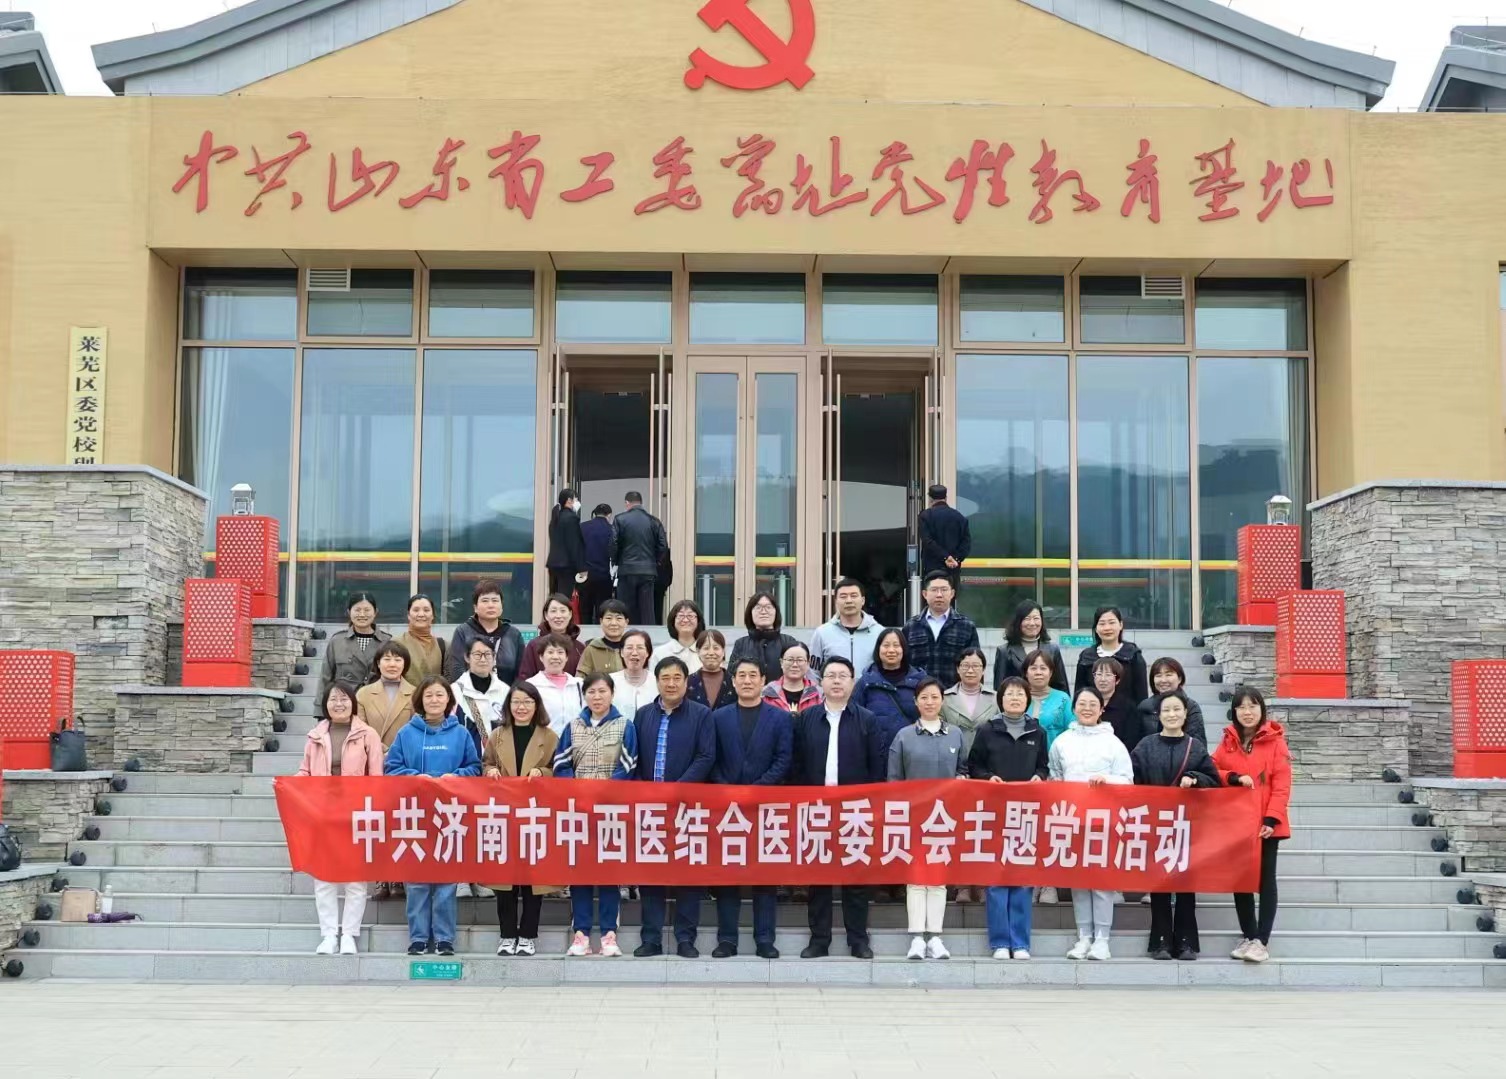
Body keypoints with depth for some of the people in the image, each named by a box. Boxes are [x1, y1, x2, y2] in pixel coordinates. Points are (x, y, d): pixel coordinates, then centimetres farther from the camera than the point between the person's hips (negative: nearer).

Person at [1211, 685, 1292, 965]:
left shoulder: (1275, 741, -5)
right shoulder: (1228, 742, 7)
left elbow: (1282, 784, -9)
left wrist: (1272, 819, -18)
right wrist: (1235, 778, -13)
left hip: (1265, 823, -4)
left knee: (1265, 879, 1)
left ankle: (1262, 940, 1)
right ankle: (1248, 935, 20)